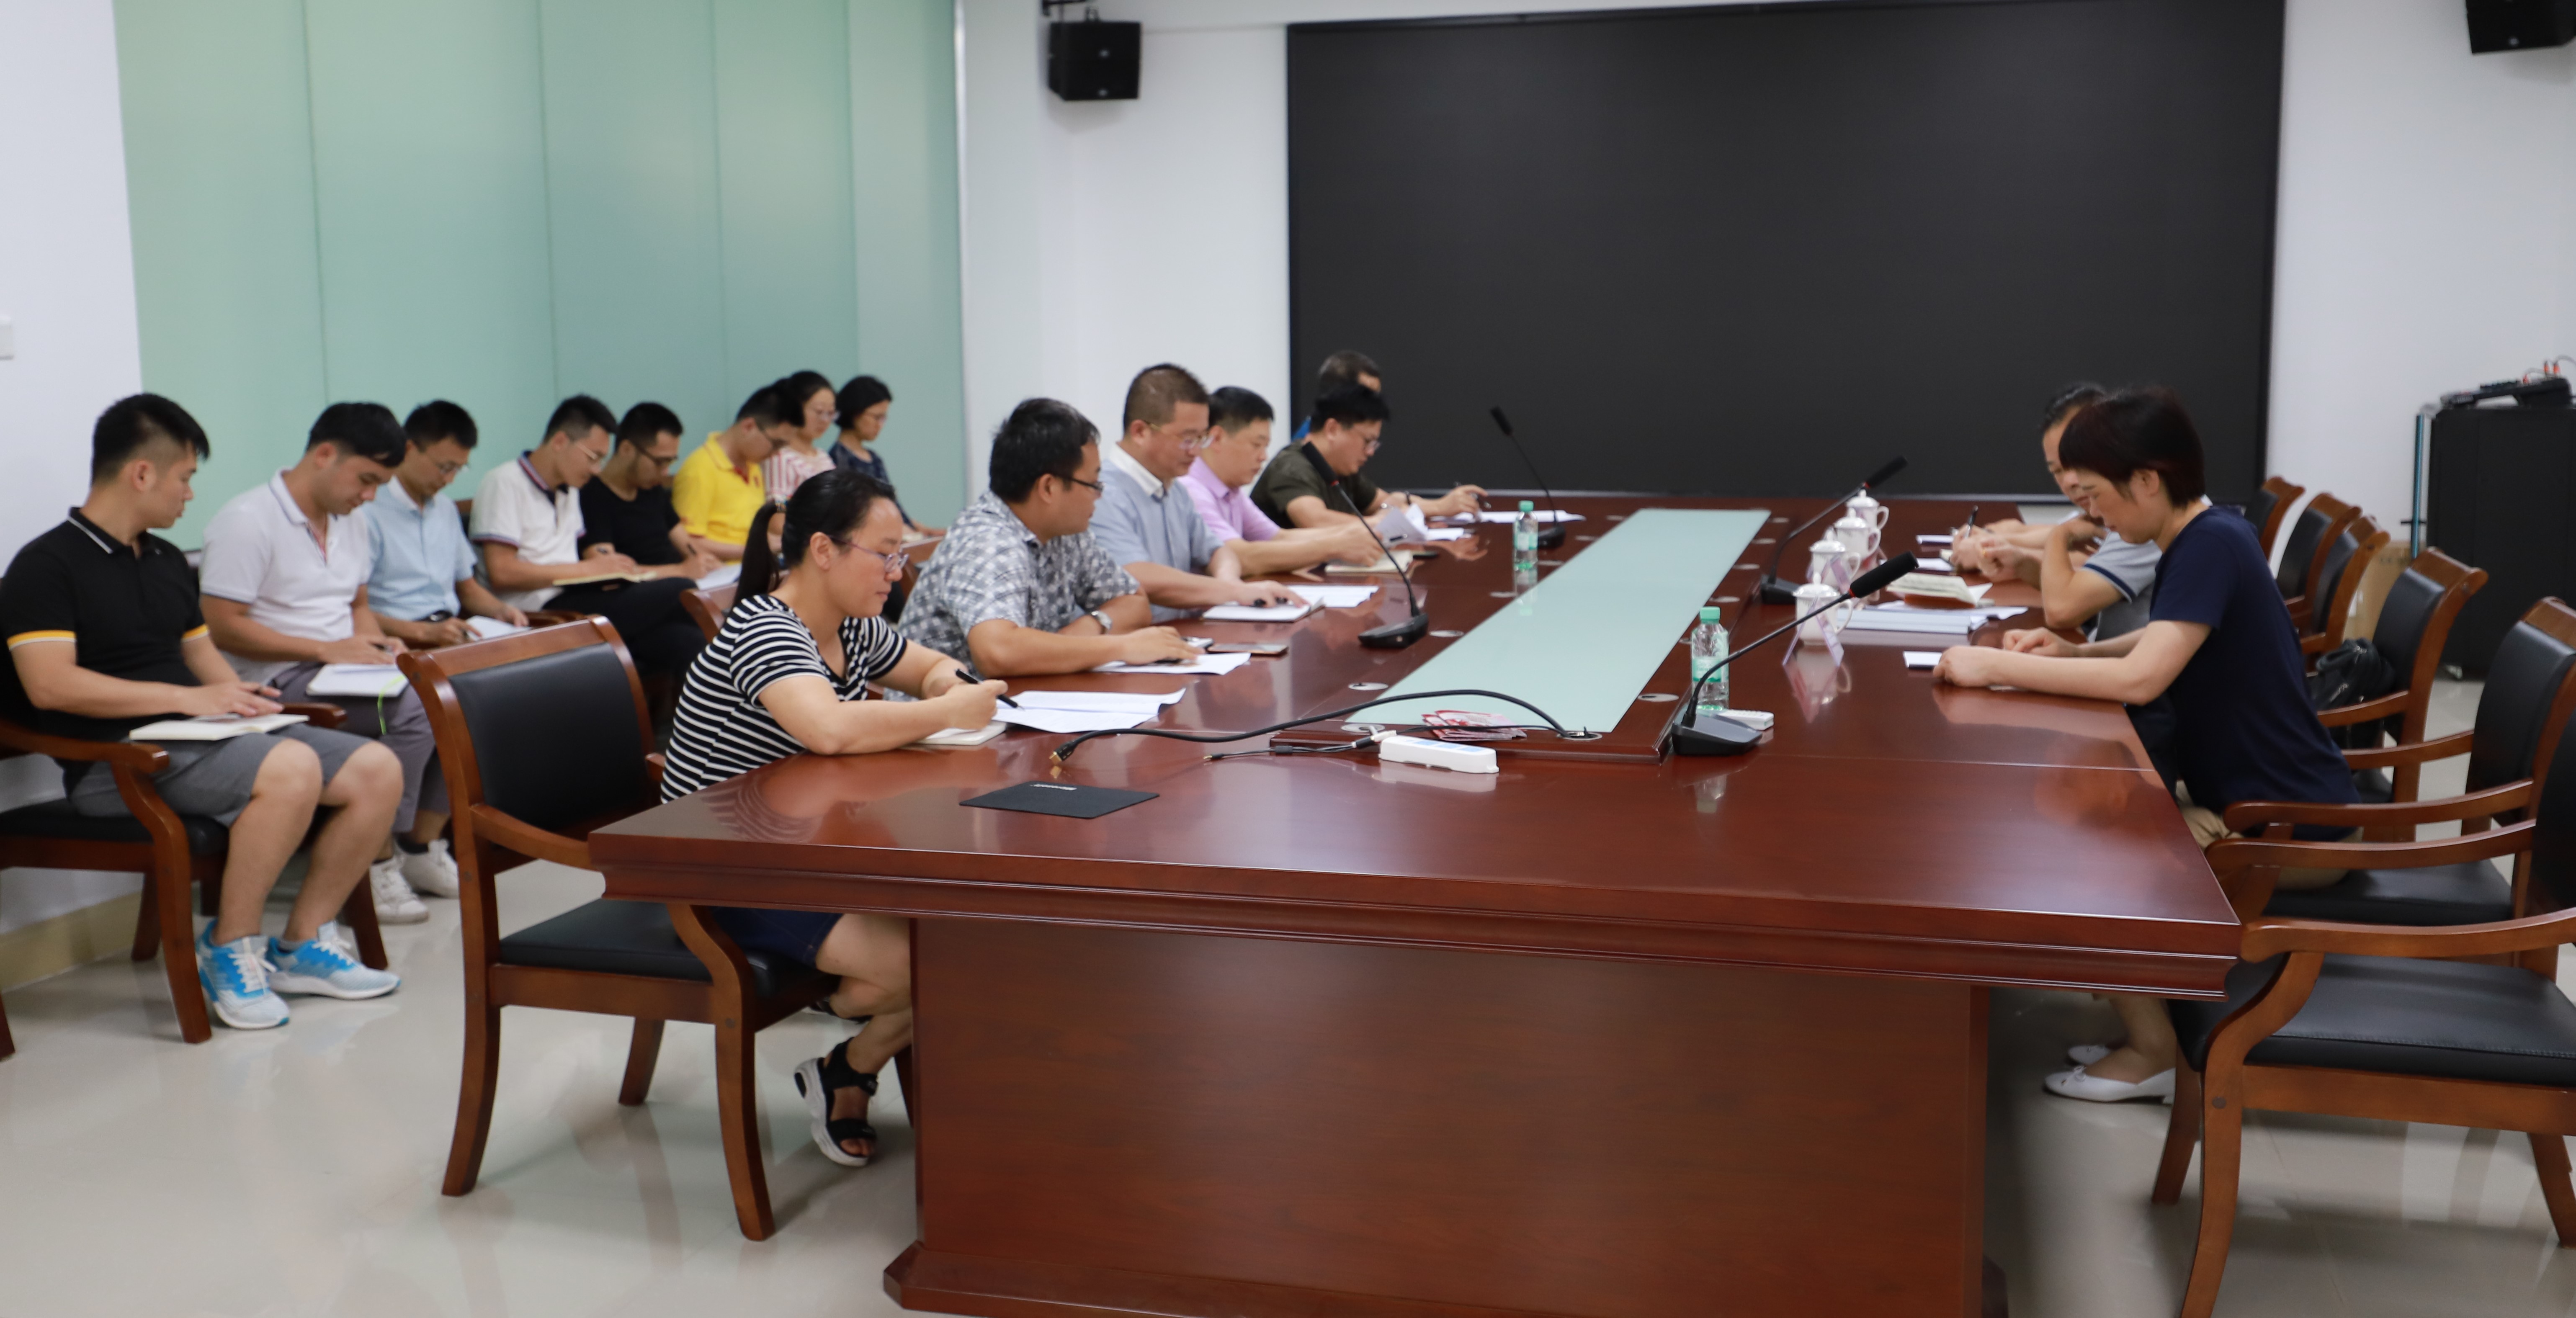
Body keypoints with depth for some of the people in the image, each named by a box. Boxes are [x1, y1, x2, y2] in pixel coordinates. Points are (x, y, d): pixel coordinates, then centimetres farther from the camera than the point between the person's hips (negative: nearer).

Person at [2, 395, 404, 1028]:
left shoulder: (168, 561, 22)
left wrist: (235, 692, 3)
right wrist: (189, 697, -19)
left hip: (200, 734, 8)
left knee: (378, 769, -9)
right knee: (291, 769, -34)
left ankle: (302, 945, 1)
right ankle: (228, 950, -15)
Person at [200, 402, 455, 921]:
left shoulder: (351, 524, 17)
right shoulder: (247, 521, -11)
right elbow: (222, 628, -15)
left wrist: (377, 643, 2)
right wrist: (325, 649, -20)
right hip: (280, 682, -8)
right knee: (413, 708, -30)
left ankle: (420, 846, -4)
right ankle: (378, 862, -19)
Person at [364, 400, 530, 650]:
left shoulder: (447, 509, 21)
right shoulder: (368, 514, -8)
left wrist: (501, 611, 8)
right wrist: (424, 632, -24)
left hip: (454, 635, 8)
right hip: (404, 642, -8)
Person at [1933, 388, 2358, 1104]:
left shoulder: (2213, 547, -21)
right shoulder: (2197, 541, 6)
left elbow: (2141, 678, -30)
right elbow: (2163, 646, 21)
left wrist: (1996, 666, -24)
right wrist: (2072, 654, 2)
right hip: (2249, 799, 9)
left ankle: (2154, 1052, 4)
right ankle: (2154, 1021, 17)